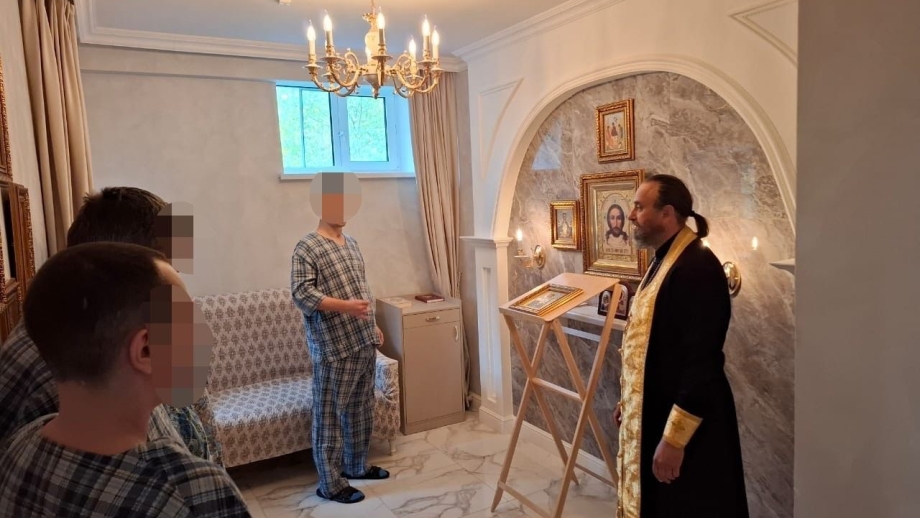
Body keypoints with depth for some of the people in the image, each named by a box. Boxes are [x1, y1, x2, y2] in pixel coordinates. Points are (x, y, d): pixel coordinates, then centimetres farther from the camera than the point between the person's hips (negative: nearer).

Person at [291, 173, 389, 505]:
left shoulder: (351, 243, 14)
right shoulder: (307, 248, -11)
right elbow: (301, 294, -20)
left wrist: (373, 327, 19)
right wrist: (344, 306, -28)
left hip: (363, 343, 8)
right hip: (333, 349, -8)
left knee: (361, 409, 18)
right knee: (330, 416, 3)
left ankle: (357, 466, 35)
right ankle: (330, 484, 15)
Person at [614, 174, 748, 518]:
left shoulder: (698, 267, -22)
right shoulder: (665, 260, 8)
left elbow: (702, 361, -25)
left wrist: (674, 437, -24)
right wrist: (628, 401, 19)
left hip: (685, 424, -9)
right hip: (652, 412, 9)